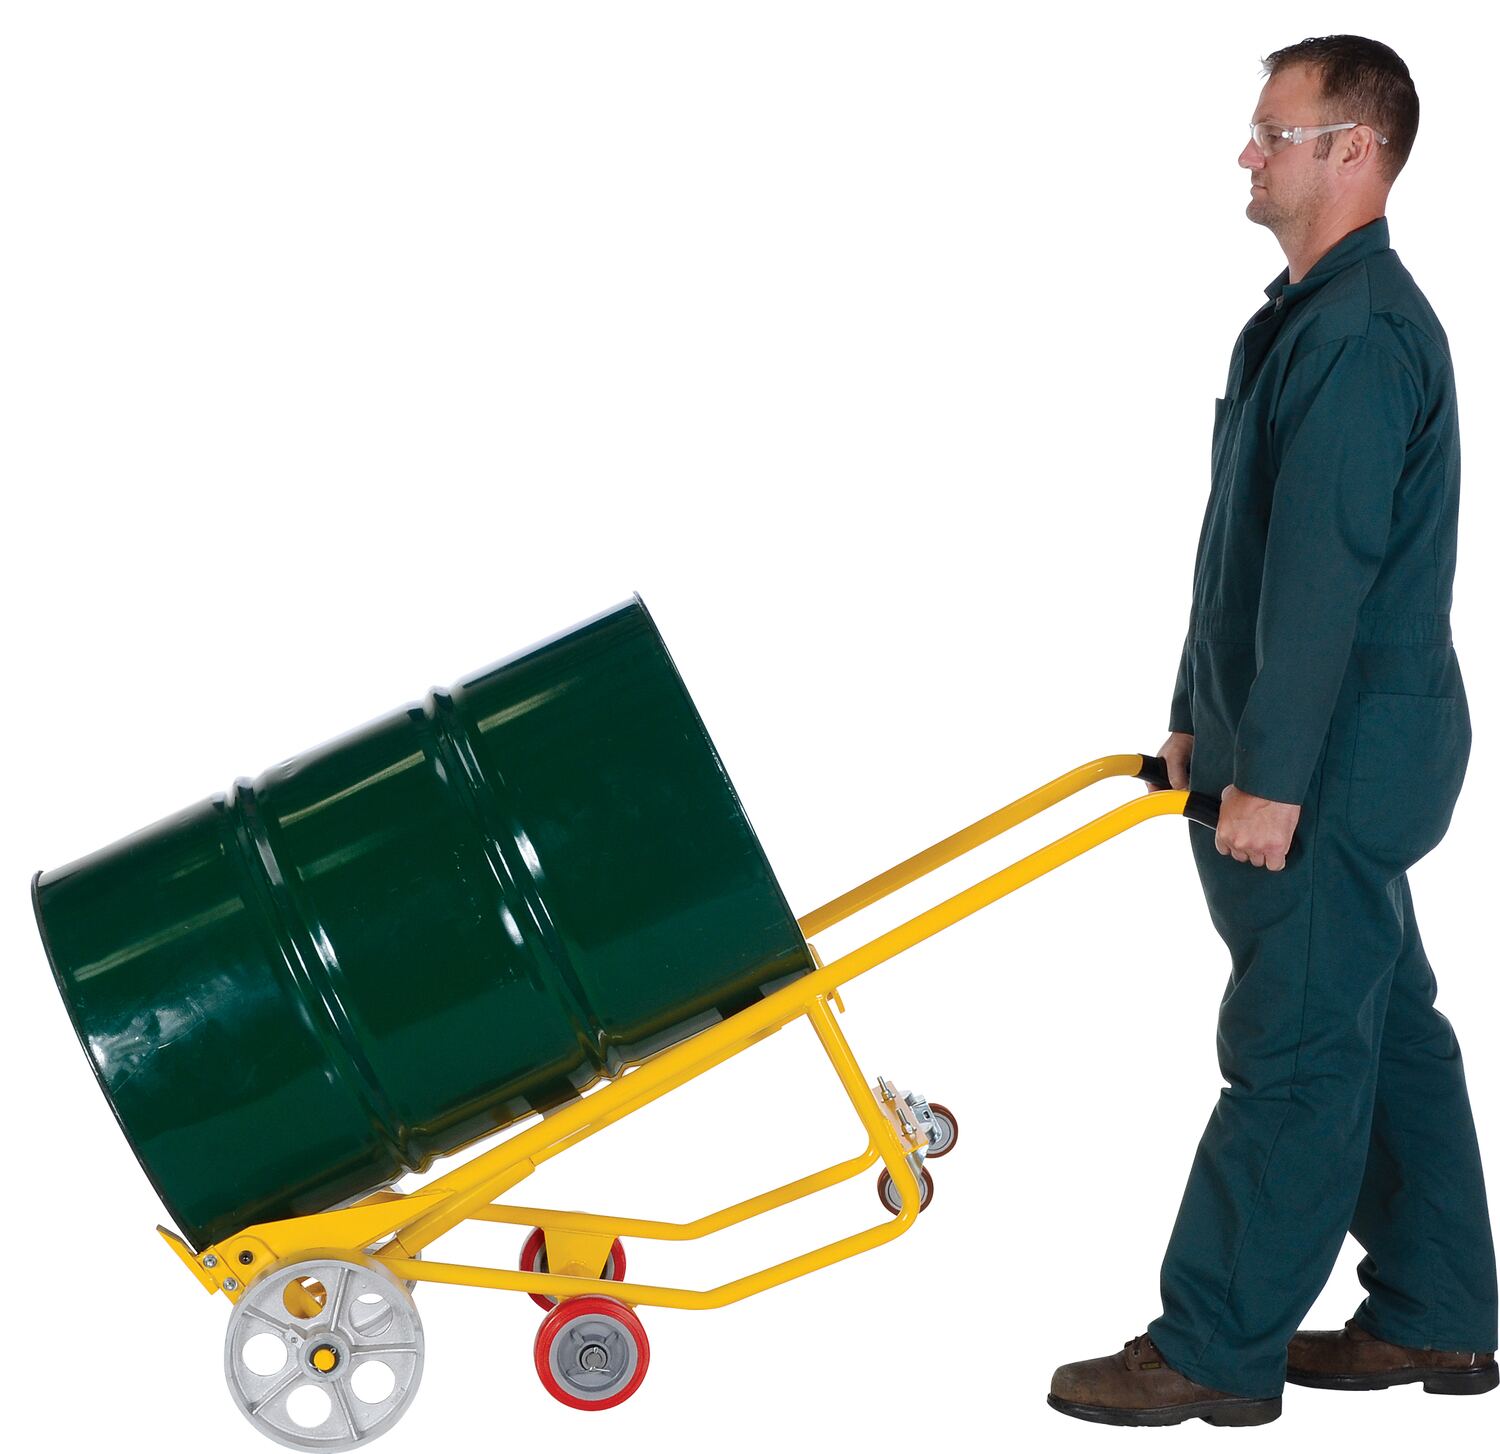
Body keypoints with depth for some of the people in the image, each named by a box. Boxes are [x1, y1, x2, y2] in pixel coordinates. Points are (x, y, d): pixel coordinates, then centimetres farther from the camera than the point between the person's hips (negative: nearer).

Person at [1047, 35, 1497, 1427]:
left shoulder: (1361, 332, -19)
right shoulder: (1311, 314, 15)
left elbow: (1323, 574, -23)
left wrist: (1270, 778, -23)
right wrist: (1203, 715, 20)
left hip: (1334, 756, -11)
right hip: (1327, 751, 11)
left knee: (1292, 1052, -2)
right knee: (1384, 1029, 15)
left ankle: (1215, 1350, 7)